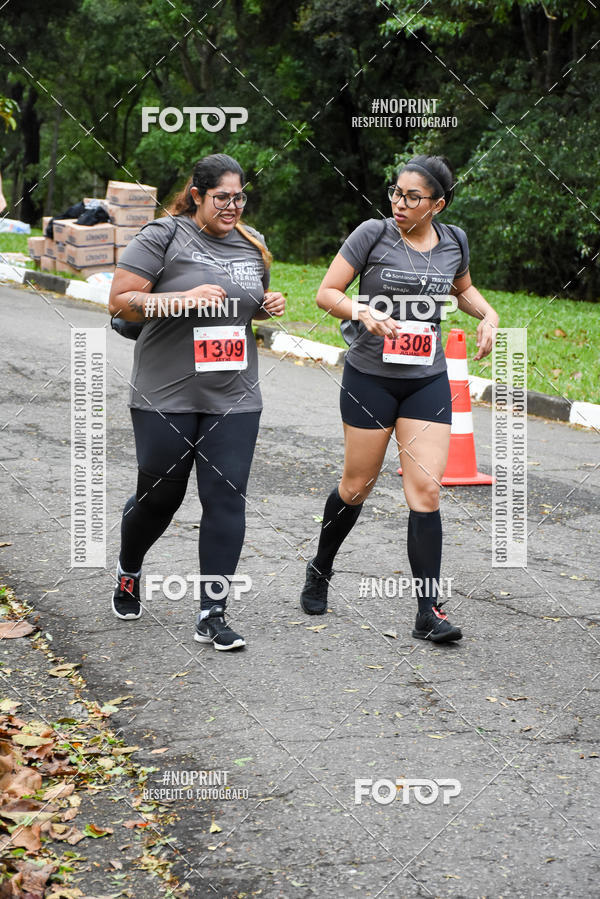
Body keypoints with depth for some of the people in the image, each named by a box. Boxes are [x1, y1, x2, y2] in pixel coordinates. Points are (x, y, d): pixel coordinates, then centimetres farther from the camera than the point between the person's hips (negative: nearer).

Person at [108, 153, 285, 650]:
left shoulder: (251, 244, 12)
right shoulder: (165, 236, -6)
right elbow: (120, 300, -10)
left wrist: (270, 306, 5)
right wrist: (183, 300, -21)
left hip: (234, 399, 4)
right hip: (166, 397, -4)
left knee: (226, 498, -4)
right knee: (160, 495, 8)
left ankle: (213, 615, 1)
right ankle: (128, 572, 39)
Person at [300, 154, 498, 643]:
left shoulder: (454, 241, 3)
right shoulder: (374, 233, -8)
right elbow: (327, 293, -6)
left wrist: (488, 313, 4)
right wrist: (363, 312, -24)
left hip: (428, 379, 2)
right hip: (370, 377, -2)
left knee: (425, 489, -7)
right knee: (357, 486, 7)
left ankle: (430, 611, -5)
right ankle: (320, 570, 35)